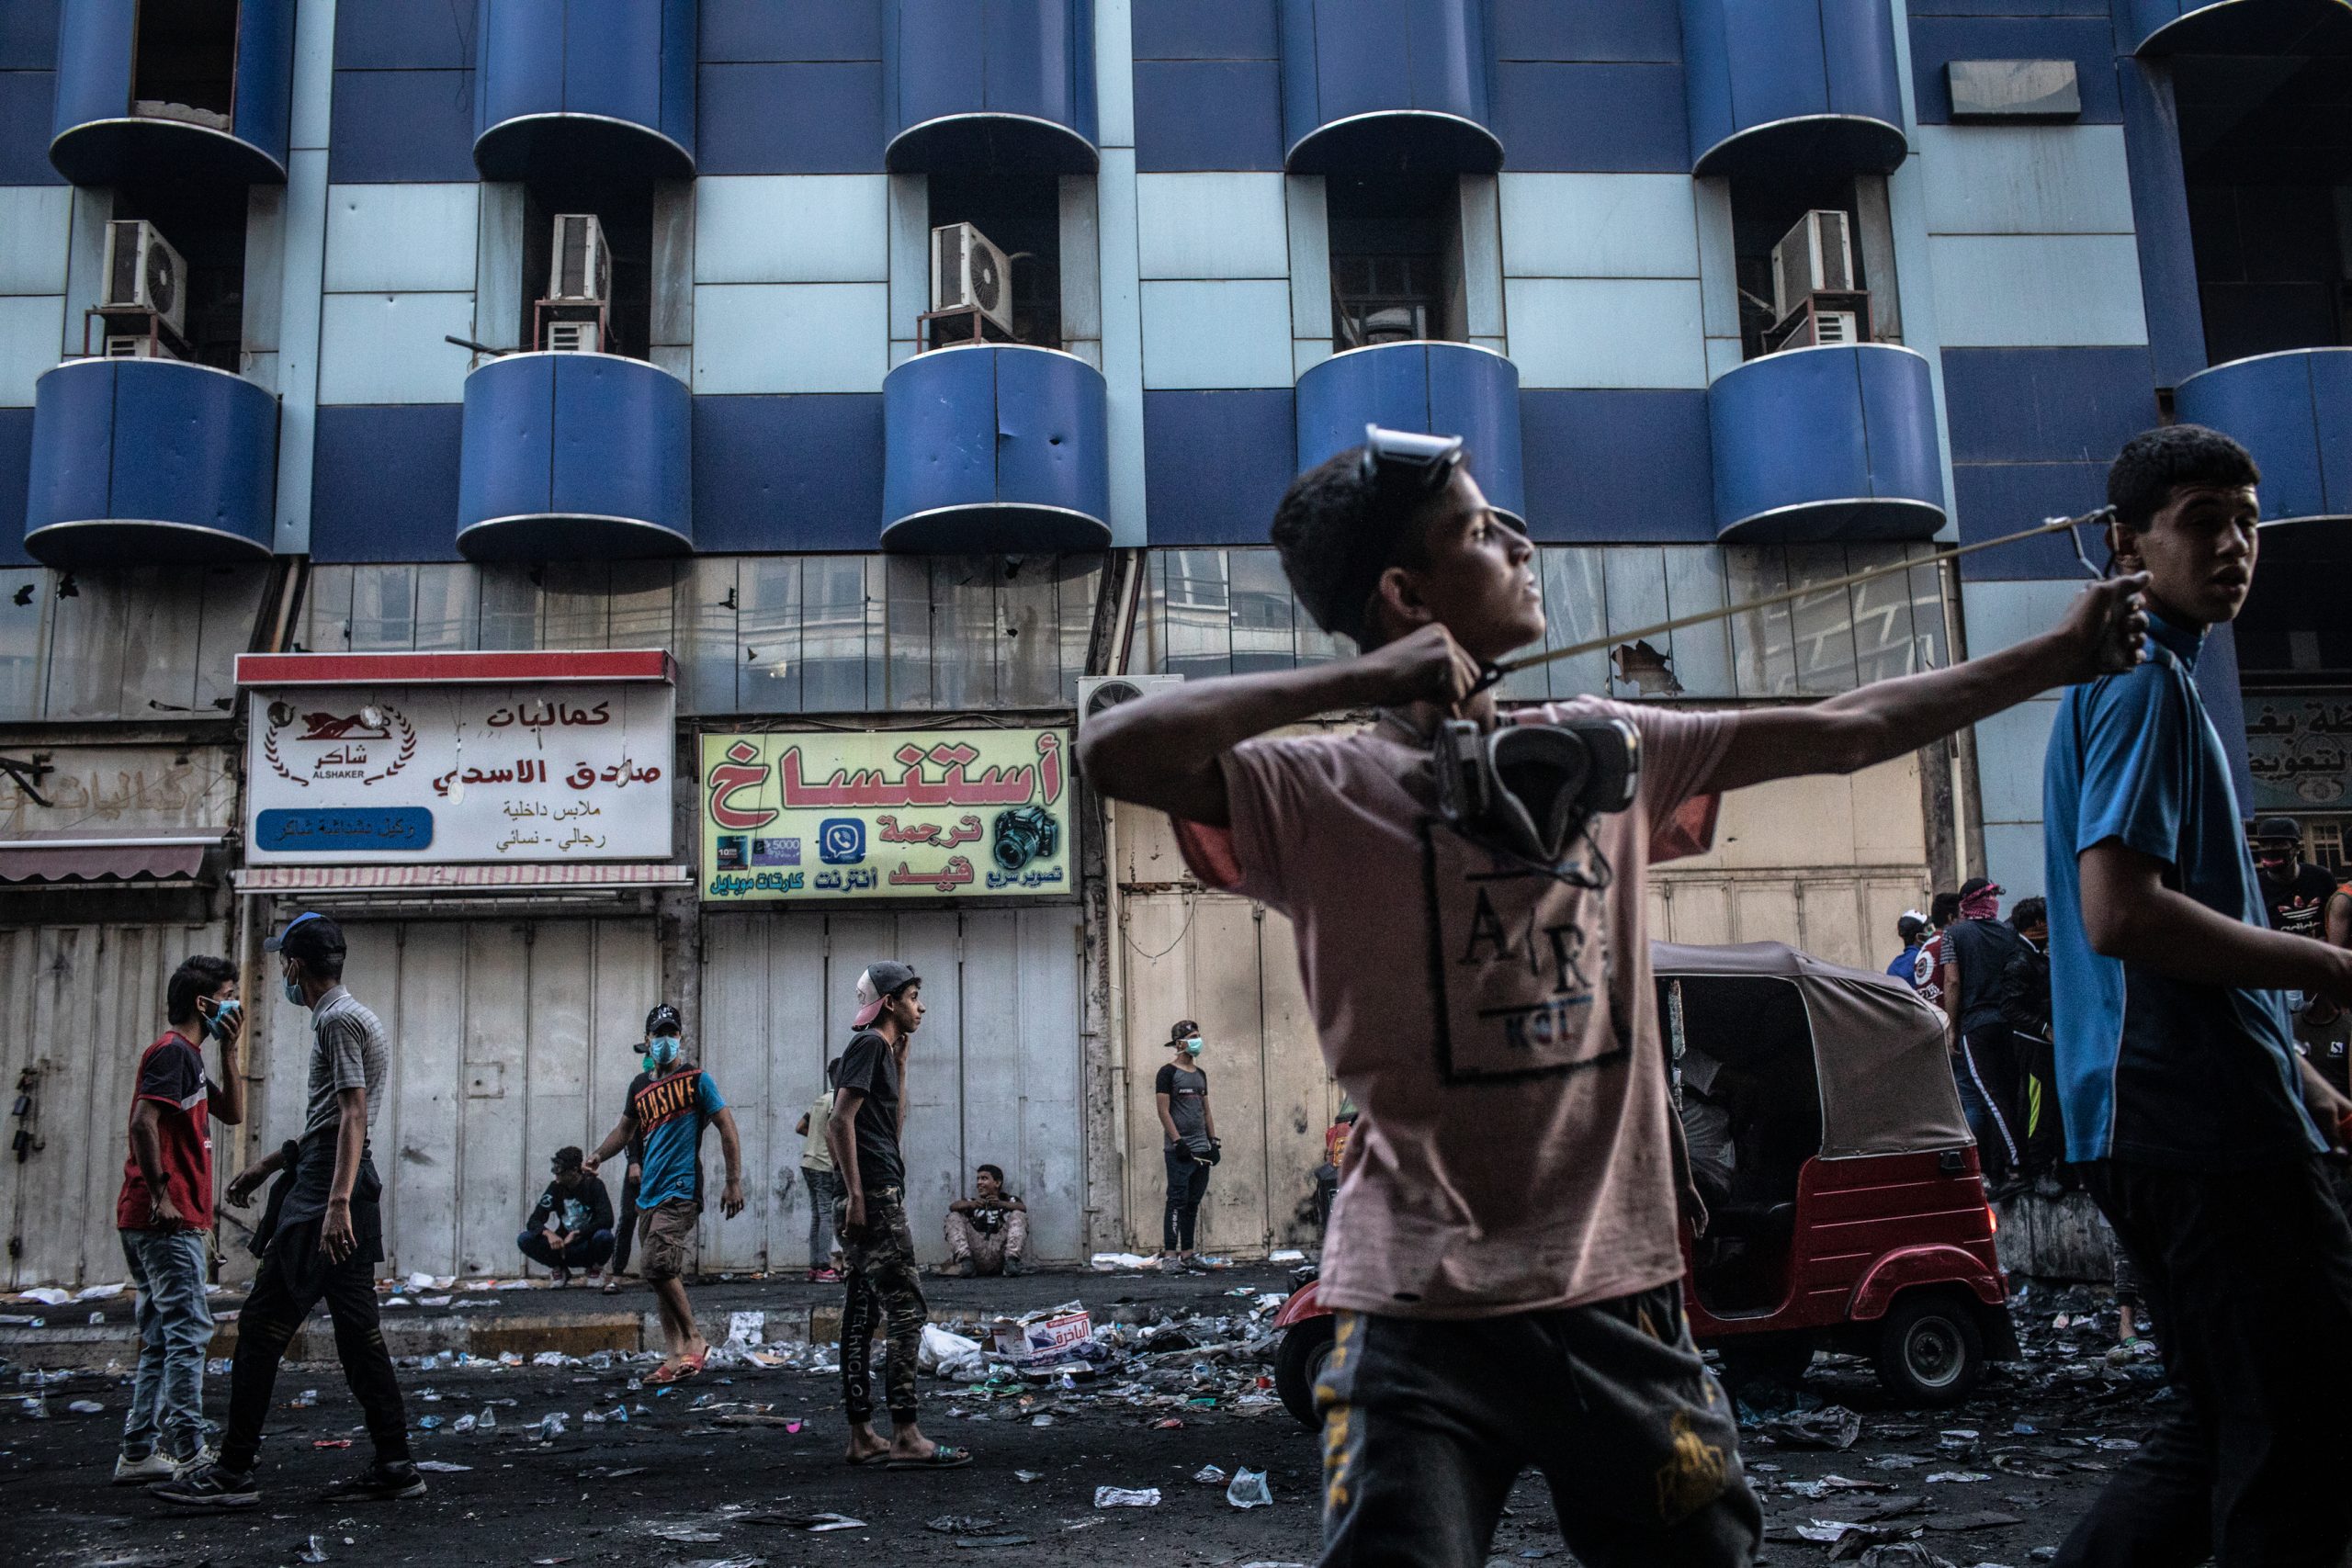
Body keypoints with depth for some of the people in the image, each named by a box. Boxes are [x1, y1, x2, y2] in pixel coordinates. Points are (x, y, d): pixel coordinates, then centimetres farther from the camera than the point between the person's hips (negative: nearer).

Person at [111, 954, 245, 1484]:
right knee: (188, 1332, -8)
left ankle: (139, 1454, 14)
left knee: (162, 1341, 12)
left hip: (161, 1222, 10)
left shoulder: (189, 1056, 20)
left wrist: (229, 1049, 13)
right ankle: (188, 1454, -7)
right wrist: (161, 1194, -19)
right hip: (169, 1222, -10)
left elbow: (232, 1113, 21)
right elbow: (142, 1122, -22)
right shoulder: (173, 1050, -11)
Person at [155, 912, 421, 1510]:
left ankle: (233, 1472, -4)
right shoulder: (354, 1017, 23)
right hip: (349, 1188, 10)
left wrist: (336, 1203, -27)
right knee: (358, 1331, 9)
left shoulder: (337, 1020, -9)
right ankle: (395, 1465, 9)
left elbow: (353, 1114, -20)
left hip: (325, 1190, -10)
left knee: (262, 1324, -7)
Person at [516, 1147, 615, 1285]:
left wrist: (577, 1233, -27)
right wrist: (548, 1234, -27)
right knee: (524, 1240, -18)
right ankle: (560, 1270, 4)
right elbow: (533, 1221, -6)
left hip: (588, 1248, -3)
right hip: (564, 1247, 3)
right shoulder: (556, 1188, -2)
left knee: (604, 1236, -36)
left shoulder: (594, 1185, -11)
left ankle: (594, 1270, -4)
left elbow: (607, 1220, -20)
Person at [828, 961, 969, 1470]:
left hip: (876, 1199, 10)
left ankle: (863, 1438, 13)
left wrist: (900, 1064, 20)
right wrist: (856, 1194, -21)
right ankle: (906, 1438, -11)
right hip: (873, 1198, -10)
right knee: (907, 1313, -11)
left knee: (862, 1317, 9)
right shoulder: (869, 1044, -8)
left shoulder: (881, 1049, 20)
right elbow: (842, 1119, -17)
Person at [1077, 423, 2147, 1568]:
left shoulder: (1603, 751, 10)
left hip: (1617, 1296, 5)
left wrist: (2057, 656, 19)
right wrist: (1359, 680, -21)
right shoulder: (1321, 789, -8)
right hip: (1423, 1315, -5)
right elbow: (1113, 752, -23)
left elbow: (1839, 734, 16)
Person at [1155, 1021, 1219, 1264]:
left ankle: (1187, 1253, 14)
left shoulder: (1200, 1073, 16)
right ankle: (1169, 1253, -8)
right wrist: (1178, 1141, -18)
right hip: (1179, 1151, -7)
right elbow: (1163, 1110, -12)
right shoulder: (1168, 1072, -6)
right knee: (1177, 1201, -9)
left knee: (1193, 1203, 9)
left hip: (1201, 1149, 7)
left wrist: (1213, 1141, 12)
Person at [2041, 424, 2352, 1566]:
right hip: (2200, 1125, -10)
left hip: (2172, 1117, 10)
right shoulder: (2147, 679, -10)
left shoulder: (2144, 678, 21)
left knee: (2224, 1429, 16)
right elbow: (2123, 915, -23)